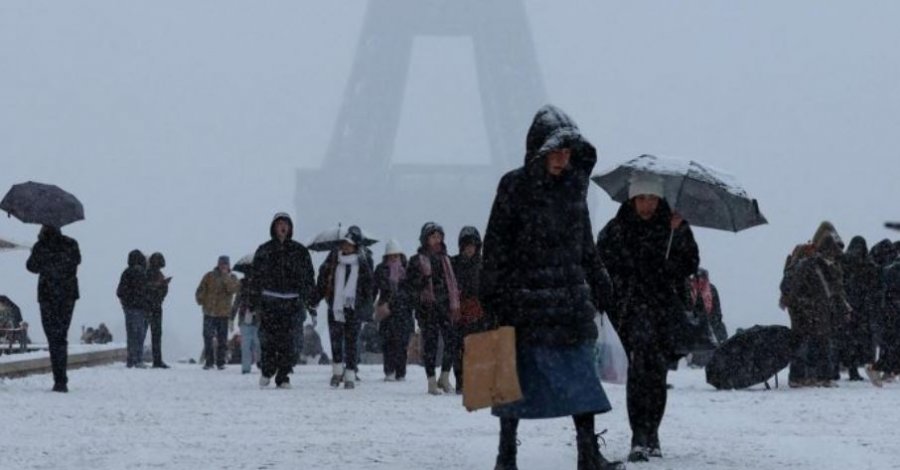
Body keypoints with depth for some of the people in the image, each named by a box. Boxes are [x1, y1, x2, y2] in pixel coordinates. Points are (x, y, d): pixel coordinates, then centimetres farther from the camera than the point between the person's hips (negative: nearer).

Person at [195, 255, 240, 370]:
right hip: (209, 312, 0)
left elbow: (234, 289, -15)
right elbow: (200, 291, 5)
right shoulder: (209, 276, 2)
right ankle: (208, 361, 8)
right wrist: (201, 301, -5)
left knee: (222, 339, 1)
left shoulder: (232, 278, 5)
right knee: (208, 338, 1)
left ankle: (220, 362, 7)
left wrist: (226, 278, -19)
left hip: (224, 313, 0)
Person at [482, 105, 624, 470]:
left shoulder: (574, 184, 9)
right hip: (525, 296, -4)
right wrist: (491, 296, -10)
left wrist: (597, 281, 22)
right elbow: (496, 245, -7)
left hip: (570, 296, 4)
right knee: (519, 370, 2)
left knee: (579, 371, -2)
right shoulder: (515, 187, -6)